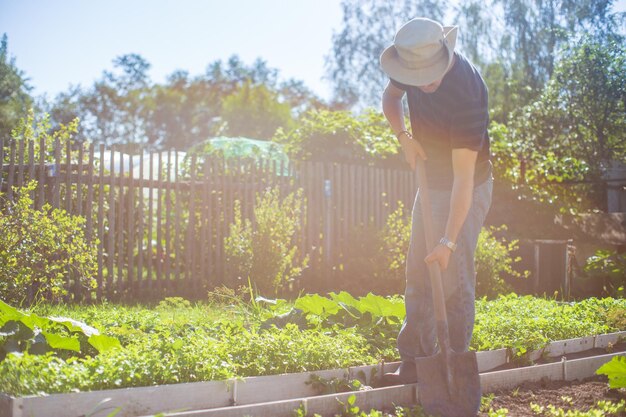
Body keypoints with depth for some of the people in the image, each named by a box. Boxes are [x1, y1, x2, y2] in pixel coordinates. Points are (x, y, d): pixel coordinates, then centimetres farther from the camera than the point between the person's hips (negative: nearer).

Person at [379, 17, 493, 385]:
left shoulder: (466, 92, -34)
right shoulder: (414, 63, -12)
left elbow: (464, 178, -32)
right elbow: (391, 97, 11)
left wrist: (449, 241, -32)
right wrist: (404, 137, -9)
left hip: (466, 190, -7)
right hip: (432, 182, 8)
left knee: (454, 280, -8)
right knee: (418, 273, 8)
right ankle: (416, 363, 16)